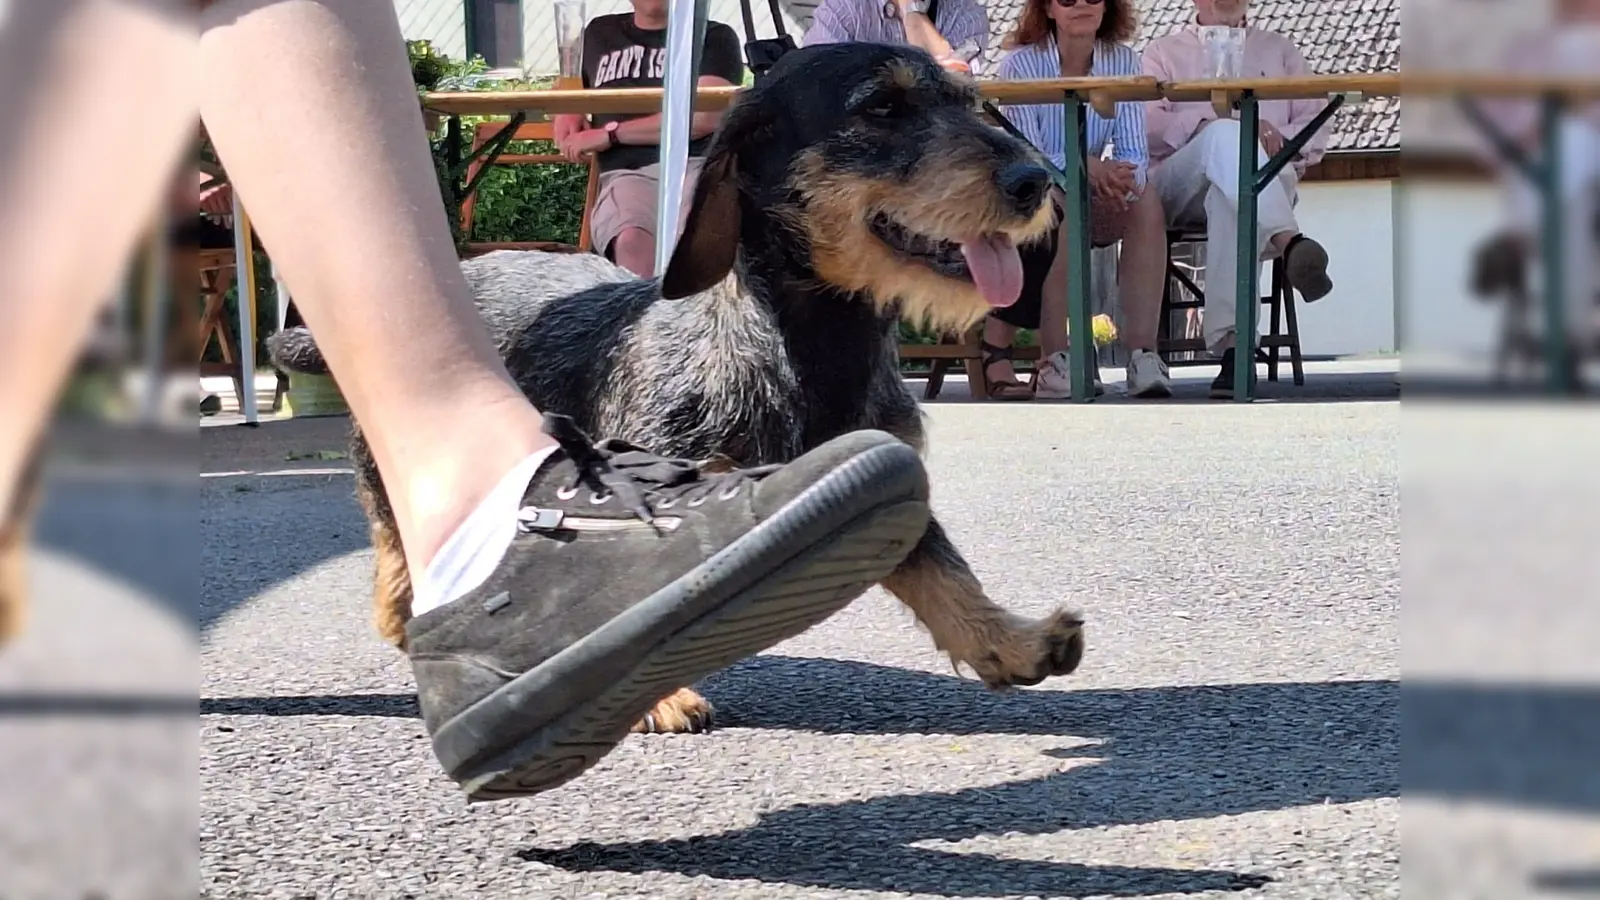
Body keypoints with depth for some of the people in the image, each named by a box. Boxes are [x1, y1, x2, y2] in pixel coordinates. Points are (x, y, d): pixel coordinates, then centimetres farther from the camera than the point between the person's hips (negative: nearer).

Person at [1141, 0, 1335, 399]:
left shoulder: (1280, 51, 32)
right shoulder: (1164, 52, 26)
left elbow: (1315, 131, 18)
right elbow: (1145, 124, 5)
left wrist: (1277, 139, -5)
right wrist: (1206, 125, -12)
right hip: (1177, 190, -1)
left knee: (1229, 204, -39)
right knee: (1227, 137, -37)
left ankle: (1232, 342, -57)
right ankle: (1289, 243, -59)